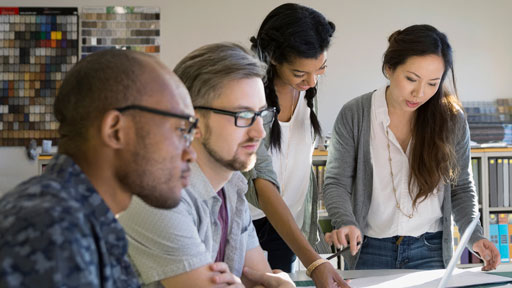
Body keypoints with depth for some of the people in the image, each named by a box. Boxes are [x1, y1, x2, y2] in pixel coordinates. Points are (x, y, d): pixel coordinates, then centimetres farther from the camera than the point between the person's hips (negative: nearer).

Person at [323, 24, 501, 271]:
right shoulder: (354, 115, -8)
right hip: (370, 252, 0)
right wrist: (346, 223, -26)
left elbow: (461, 187, 5)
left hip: (430, 253, 1)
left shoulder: (451, 119, -5)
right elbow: (336, 182, -7)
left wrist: (474, 236, -9)